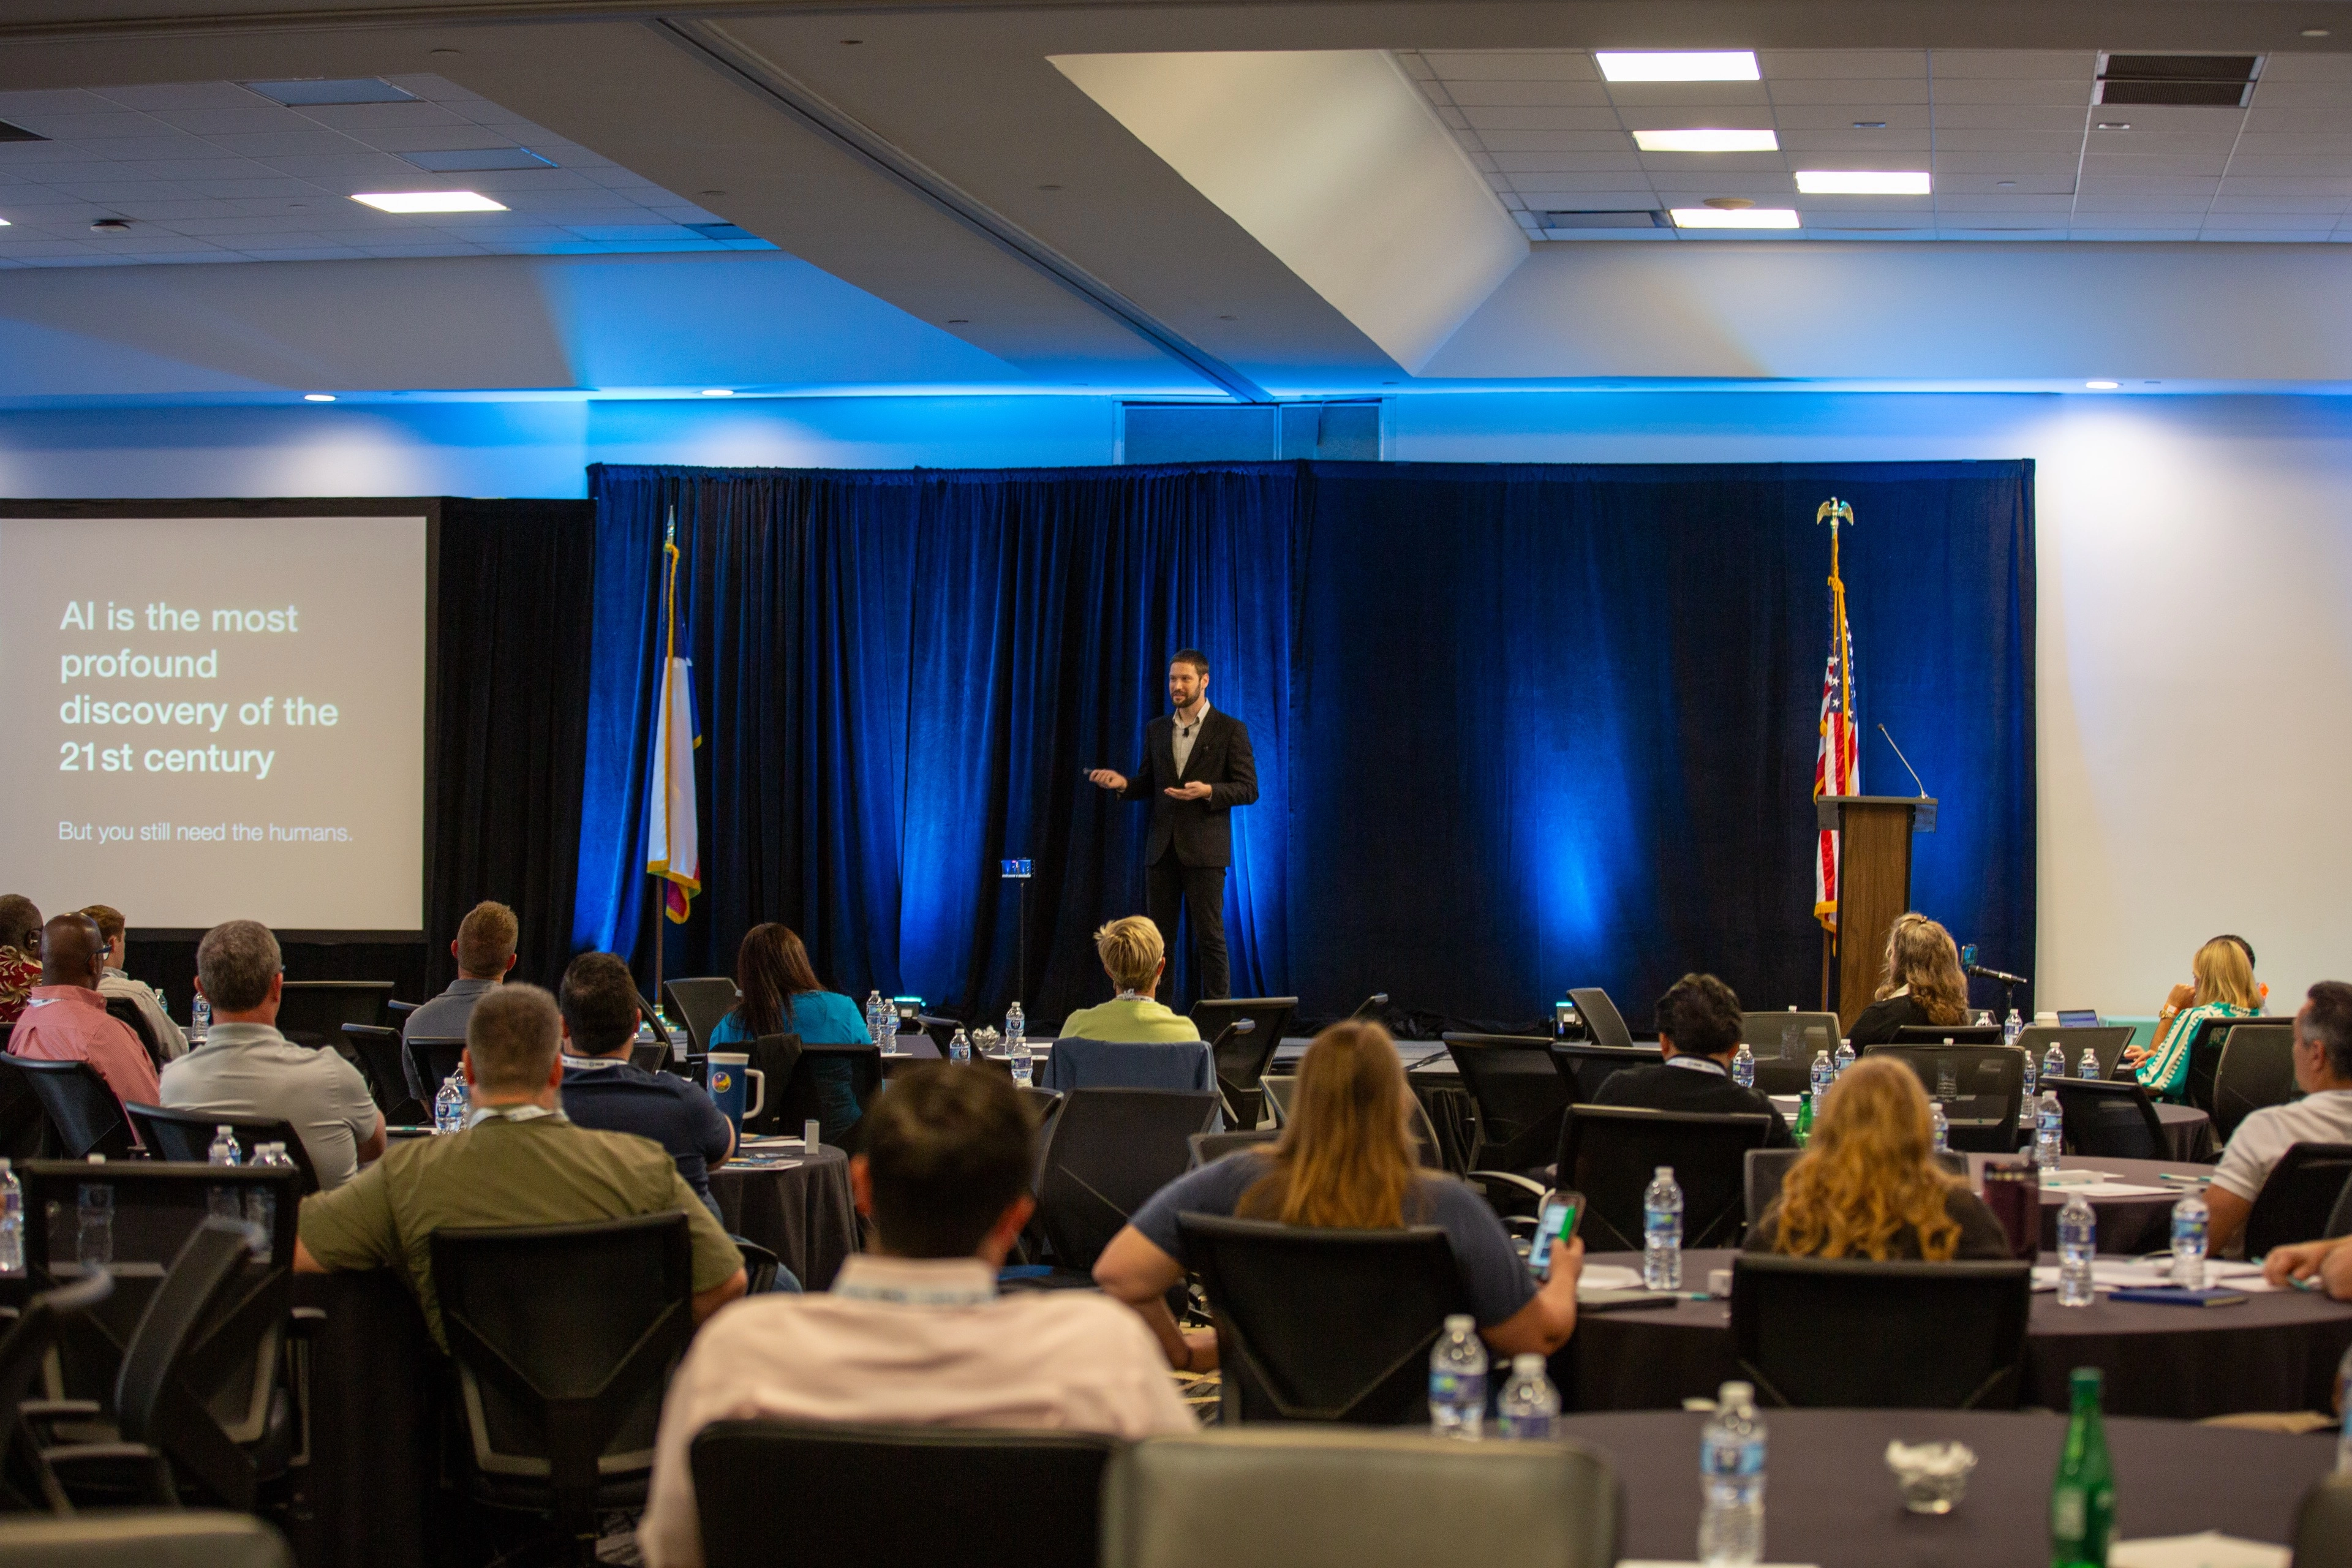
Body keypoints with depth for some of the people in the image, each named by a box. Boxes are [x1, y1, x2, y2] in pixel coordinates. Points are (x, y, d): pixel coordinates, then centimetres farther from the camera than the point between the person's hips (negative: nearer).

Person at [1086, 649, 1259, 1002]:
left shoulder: (1231, 730, -2)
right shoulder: (1156, 730, 14)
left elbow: (1248, 789, -4)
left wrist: (1208, 791, -20)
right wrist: (1123, 783, -3)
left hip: (1204, 850, -5)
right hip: (1162, 849, 5)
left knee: (1209, 938, -5)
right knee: (1158, 939, 5)